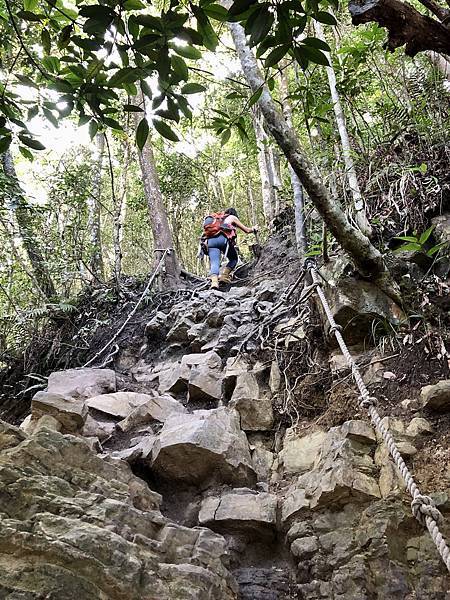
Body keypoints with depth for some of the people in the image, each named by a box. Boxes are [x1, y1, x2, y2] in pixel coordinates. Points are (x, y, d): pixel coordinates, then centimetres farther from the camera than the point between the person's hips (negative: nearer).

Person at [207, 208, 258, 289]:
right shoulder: (232, 217, 23)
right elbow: (246, 230, 25)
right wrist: (254, 229, 45)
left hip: (211, 240, 4)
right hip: (223, 239, -4)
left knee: (214, 263, -9)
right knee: (233, 259, 16)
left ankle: (214, 281, -34)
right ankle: (224, 276, -5)